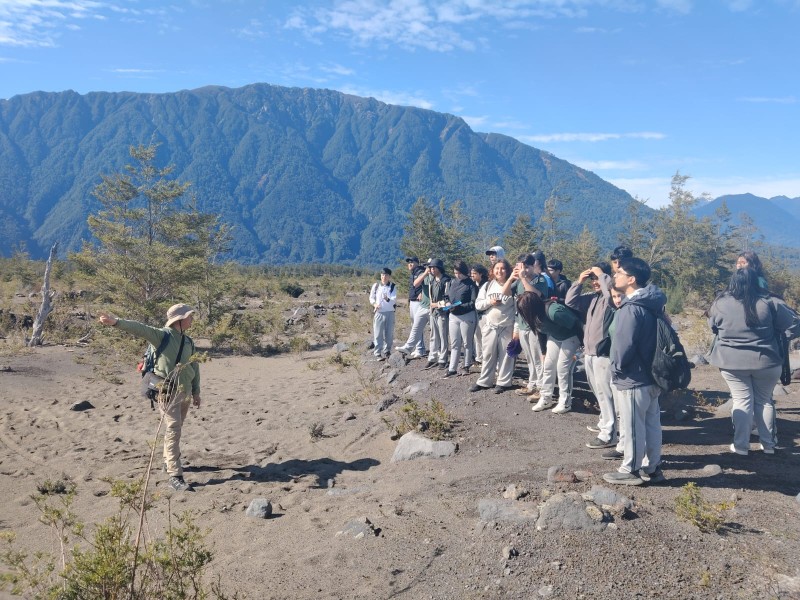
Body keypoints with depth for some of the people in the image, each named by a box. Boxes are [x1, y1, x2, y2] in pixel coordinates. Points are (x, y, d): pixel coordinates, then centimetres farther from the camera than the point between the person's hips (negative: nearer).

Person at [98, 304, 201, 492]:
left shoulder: (189, 342, 10)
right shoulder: (163, 335, -9)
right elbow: (140, 329, -23)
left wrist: (196, 392, 18)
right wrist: (116, 322, -38)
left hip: (185, 391, 6)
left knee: (176, 428, 18)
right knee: (173, 430, -10)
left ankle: (169, 461, 37)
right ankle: (175, 476, -9)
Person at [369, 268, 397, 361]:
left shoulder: (393, 287, -1)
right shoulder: (376, 285, 1)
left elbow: (394, 300, -12)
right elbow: (371, 297, 7)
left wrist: (388, 299, -33)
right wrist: (374, 304, -13)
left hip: (390, 313, 0)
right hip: (379, 312, 0)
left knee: (389, 334, 7)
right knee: (378, 334, -1)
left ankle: (387, 351, 22)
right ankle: (378, 353, 6)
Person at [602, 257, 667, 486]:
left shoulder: (632, 308, -24)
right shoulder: (651, 303, 7)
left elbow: (624, 344, -24)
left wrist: (616, 367, -7)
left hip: (631, 378, -10)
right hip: (649, 375, 10)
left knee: (631, 426, 4)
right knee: (651, 423, 17)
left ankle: (631, 470, 17)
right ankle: (652, 467, 28)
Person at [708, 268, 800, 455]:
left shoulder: (721, 303, -6)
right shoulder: (769, 303, -9)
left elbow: (713, 327, 11)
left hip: (732, 362, 0)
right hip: (765, 362, 0)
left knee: (742, 401, 8)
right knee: (764, 401, 15)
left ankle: (741, 445, 9)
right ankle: (768, 444, 23)